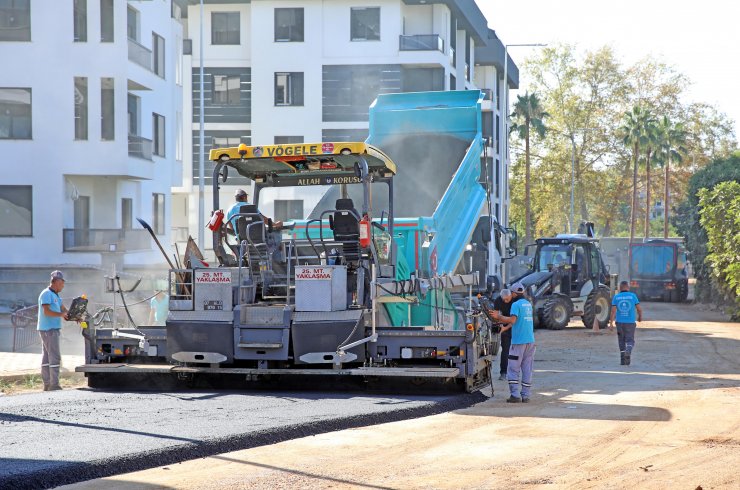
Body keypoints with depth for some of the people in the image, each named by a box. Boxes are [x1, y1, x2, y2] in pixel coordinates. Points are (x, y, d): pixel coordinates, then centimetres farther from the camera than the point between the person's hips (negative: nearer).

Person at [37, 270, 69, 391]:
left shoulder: (55, 295, 19)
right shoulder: (47, 294, -12)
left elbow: (63, 309, 21)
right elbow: (46, 311, -21)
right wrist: (61, 314, -14)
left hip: (53, 329, 10)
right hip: (48, 329, -10)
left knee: (47, 357, 11)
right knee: (55, 356, -12)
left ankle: (47, 384, 14)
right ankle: (54, 384, -14)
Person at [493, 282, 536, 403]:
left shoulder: (516, 304, -9)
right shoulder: (528, 304, 15)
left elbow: (512, 320, -21)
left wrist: (499, 316, -8)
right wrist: (506, 327, 25)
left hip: (518, 341, -7)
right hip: (530, 341, 7)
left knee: (513, 369, 0)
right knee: (527, 370, 8)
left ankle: (515, 395, -5)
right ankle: (525, 396, 7)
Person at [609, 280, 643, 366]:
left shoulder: (616, 297, 0)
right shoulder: (633, 296, -1)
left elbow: (613, 310, -8)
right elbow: (639, 309, 0)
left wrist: (611, 322, -8)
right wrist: (640, 317, 19)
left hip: (620, 322, 1)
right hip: (630, 322, -1)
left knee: (622, 341, 14)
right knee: (630, 340, 3)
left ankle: (623, 359, 14)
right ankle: (628, 351, -27)